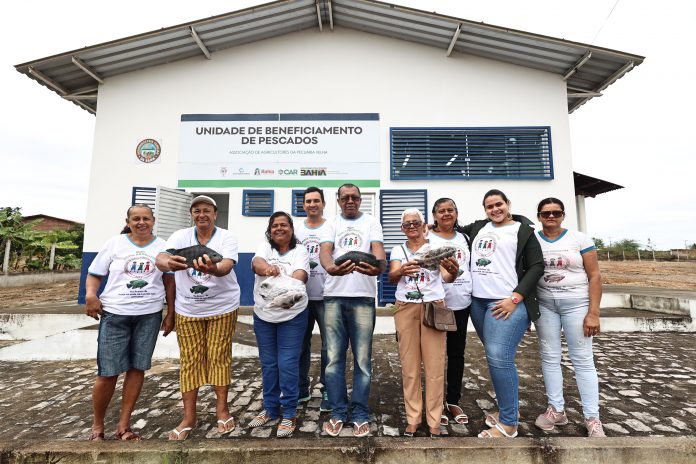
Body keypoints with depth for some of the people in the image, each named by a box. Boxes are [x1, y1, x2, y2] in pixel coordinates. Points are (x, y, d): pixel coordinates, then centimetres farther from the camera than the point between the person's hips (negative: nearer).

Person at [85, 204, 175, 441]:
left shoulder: (162, 246, 3)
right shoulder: (115, 243, 2)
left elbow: (169, 281, 6)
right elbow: (95, 274, 5)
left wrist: (171, 313, 2)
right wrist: (90, 294, -16)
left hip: (149, 315, 1)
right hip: (115, 314, -1)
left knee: (137, 368, 7)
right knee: (108, 372, 2)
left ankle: (123, 425, 22)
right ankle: (97, 425, 26)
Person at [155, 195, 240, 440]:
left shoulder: (227, 237, -10)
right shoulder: (181, 236, -5)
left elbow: (226, 266, -27)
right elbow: (160, 257, -22)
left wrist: (212, 269, -51)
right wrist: (167, 262, -46)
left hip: (222, 307, -2)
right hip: (187, 309, 2)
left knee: (219, 357, 5)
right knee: (190, 360, 7)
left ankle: (222, 408, 23)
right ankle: (189, 417, 21)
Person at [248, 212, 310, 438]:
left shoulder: (300, 251, -6)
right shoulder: (265, 247, 1)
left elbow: (300, 274, -24)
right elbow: (256, 263, -20)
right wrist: (268, 269, -44)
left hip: (292, 316, -3)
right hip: (263, 316, 3)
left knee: (287, 364, -1)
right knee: (268, 364, 15)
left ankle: (289, 413, 16)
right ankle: (270, 408, 32)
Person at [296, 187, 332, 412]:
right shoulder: (296, 229, 10)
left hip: (327, 296, -3)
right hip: (301, 296, 3)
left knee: (329, 345, 3)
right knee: (301, 344, 14)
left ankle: (327, 391, 18)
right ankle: (301, 388, 30)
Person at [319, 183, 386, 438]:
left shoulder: (371, 222, 10)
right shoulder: (331, 224, 12)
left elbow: (378, 249, -6)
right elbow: (324, 250, -5)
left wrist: (378, 266, -32)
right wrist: (330, 268, -30)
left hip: (363, 297, -1)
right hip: (334, 296, 1)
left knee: (363, 359, 4)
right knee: (334, 358, 6)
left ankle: (360, 414, 19)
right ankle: (338, 412, 21)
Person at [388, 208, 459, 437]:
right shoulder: (398, 250, 7)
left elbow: (447, 277, -12)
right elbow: (391, 277, -10)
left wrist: (453, 271, -36)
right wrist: (401, 271, -33)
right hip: (406, 308, 1)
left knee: (435, 365, 2)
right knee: (409, 365, 6)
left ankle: (434, 421, 17)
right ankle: (413, 418, 21)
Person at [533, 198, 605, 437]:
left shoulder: (579, 239, -2)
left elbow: (594, 276, -4)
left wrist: (593, 313, -10)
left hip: (576, 303, -2)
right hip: (544, 305, 2)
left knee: (582, 360, 3)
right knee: (549, 357, 8)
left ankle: (592, 418, 16)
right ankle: (556, 410, 21)